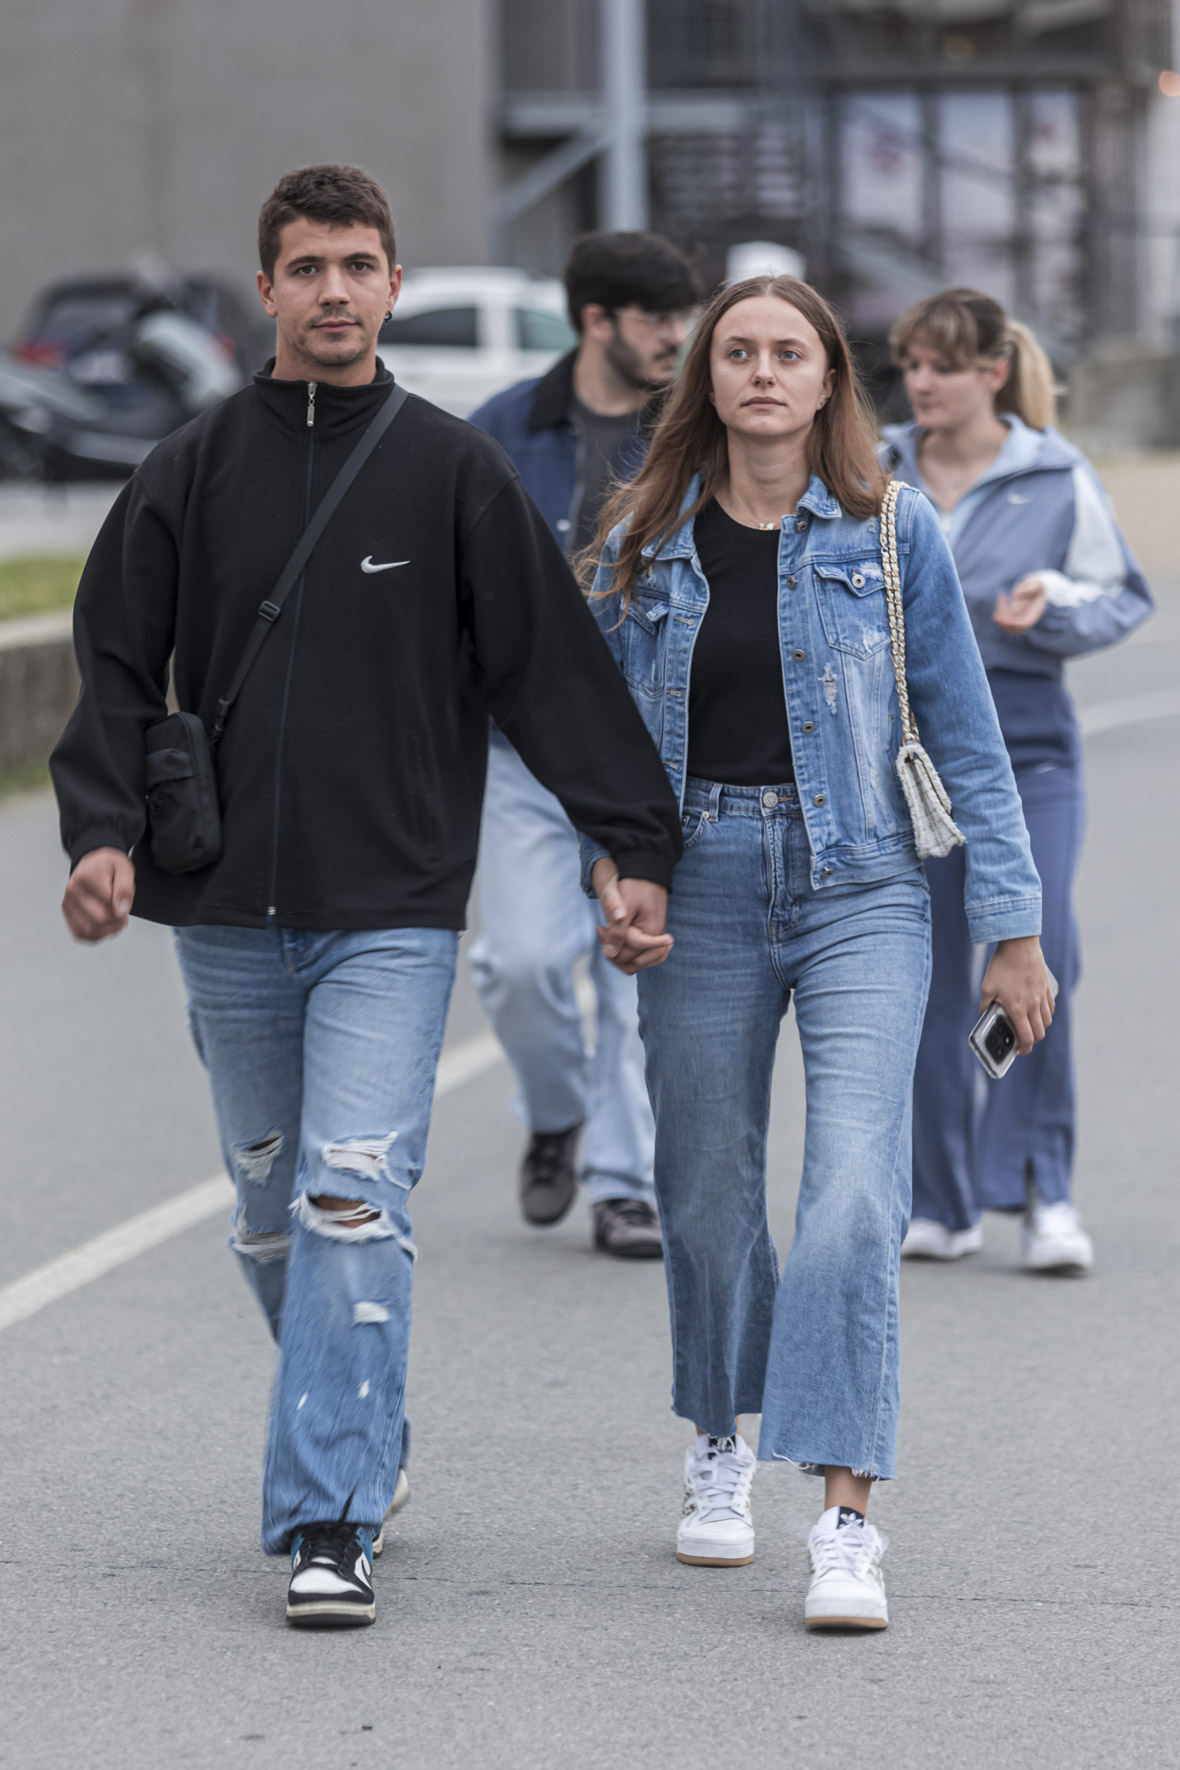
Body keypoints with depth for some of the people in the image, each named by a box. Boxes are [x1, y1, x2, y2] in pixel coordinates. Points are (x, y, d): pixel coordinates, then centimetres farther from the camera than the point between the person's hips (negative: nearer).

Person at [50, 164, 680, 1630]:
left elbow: (552, 669, 1)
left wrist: (639, 844, -4)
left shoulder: (455, 474, 1)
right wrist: (103, 827, -9)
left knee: (354, 1203, -13)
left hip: (394, 915, -3)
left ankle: (329, 1523, -14)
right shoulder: (192, 473, 6)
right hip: (227, 915, 3)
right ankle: (360, 1437, 33)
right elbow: (118, 664, 6)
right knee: (270, 1207, 12)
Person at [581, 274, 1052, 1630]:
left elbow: (964, 734, 4)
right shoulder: (646, 539, 6)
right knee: (709, 1190, 11)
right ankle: (719, 1446, 36)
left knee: (853, 1195, -16)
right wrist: (607, 867, -4)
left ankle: (845, 1519, -17)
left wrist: (1013, 926, 2)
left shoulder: (891, 533, 1)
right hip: (700, 894, 2)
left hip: (860, 892, -2)